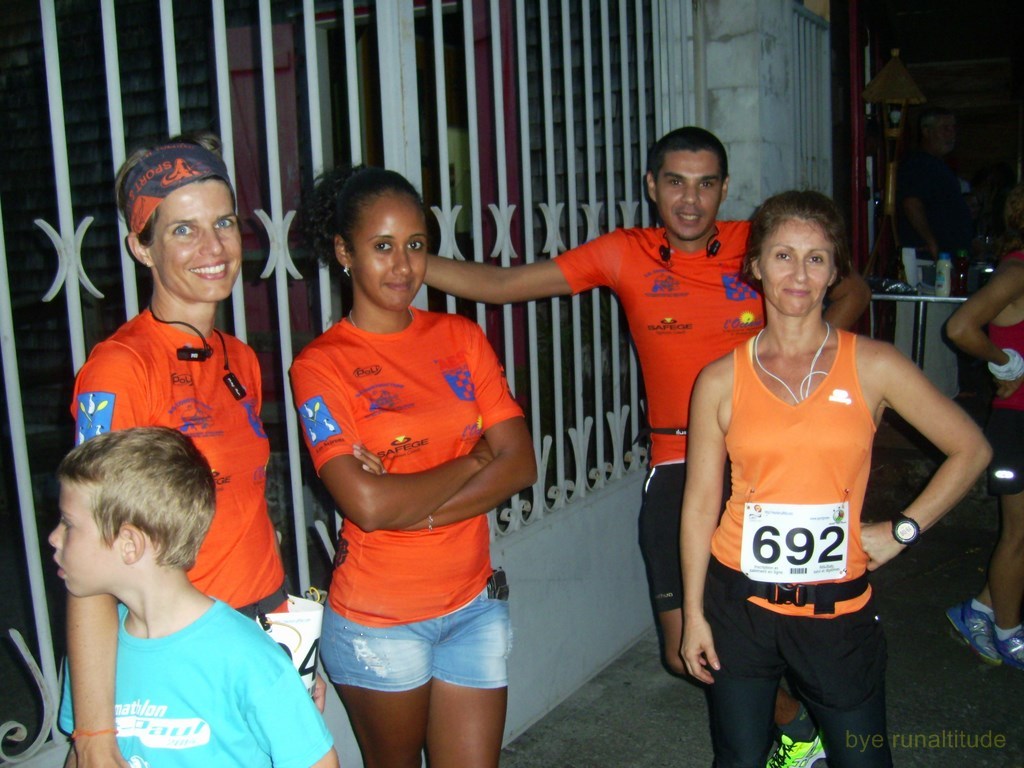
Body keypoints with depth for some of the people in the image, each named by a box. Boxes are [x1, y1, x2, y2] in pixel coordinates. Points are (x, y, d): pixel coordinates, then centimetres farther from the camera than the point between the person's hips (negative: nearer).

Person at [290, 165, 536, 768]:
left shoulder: (461, 338, 3)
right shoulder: (321, 366, -10)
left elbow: (521, 465, -5)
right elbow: (367, 504, -22)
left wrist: (413, 509, -16)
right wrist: (472, 462, -11)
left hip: (475, 602, 4)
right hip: (378, 619, -3)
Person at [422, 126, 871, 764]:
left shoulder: (756, 245, 1)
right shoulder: (625, 255, 3)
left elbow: (853, 291, 15)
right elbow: (499, 285, 0)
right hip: (675, 469, 1)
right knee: (687, 653, 3)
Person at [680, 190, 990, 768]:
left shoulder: (874, 367, -4)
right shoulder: (721, 381, -3)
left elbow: (971, 449, 5)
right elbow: (701, 503, 1)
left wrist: (902, 530, -2)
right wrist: (693, 614, 1)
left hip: (837, 608, 0)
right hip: (739, 604, 1)